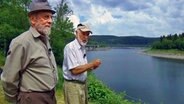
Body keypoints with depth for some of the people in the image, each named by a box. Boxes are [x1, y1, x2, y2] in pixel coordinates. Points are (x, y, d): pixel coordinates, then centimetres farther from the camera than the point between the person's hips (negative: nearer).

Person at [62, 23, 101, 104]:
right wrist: (92, 64, -17)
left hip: (83, 84, 9)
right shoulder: (70, 47, -17)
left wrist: (92, 67, -2)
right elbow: (75, 70, -24)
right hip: (73, 85, -8)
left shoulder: (83, 48, 10)